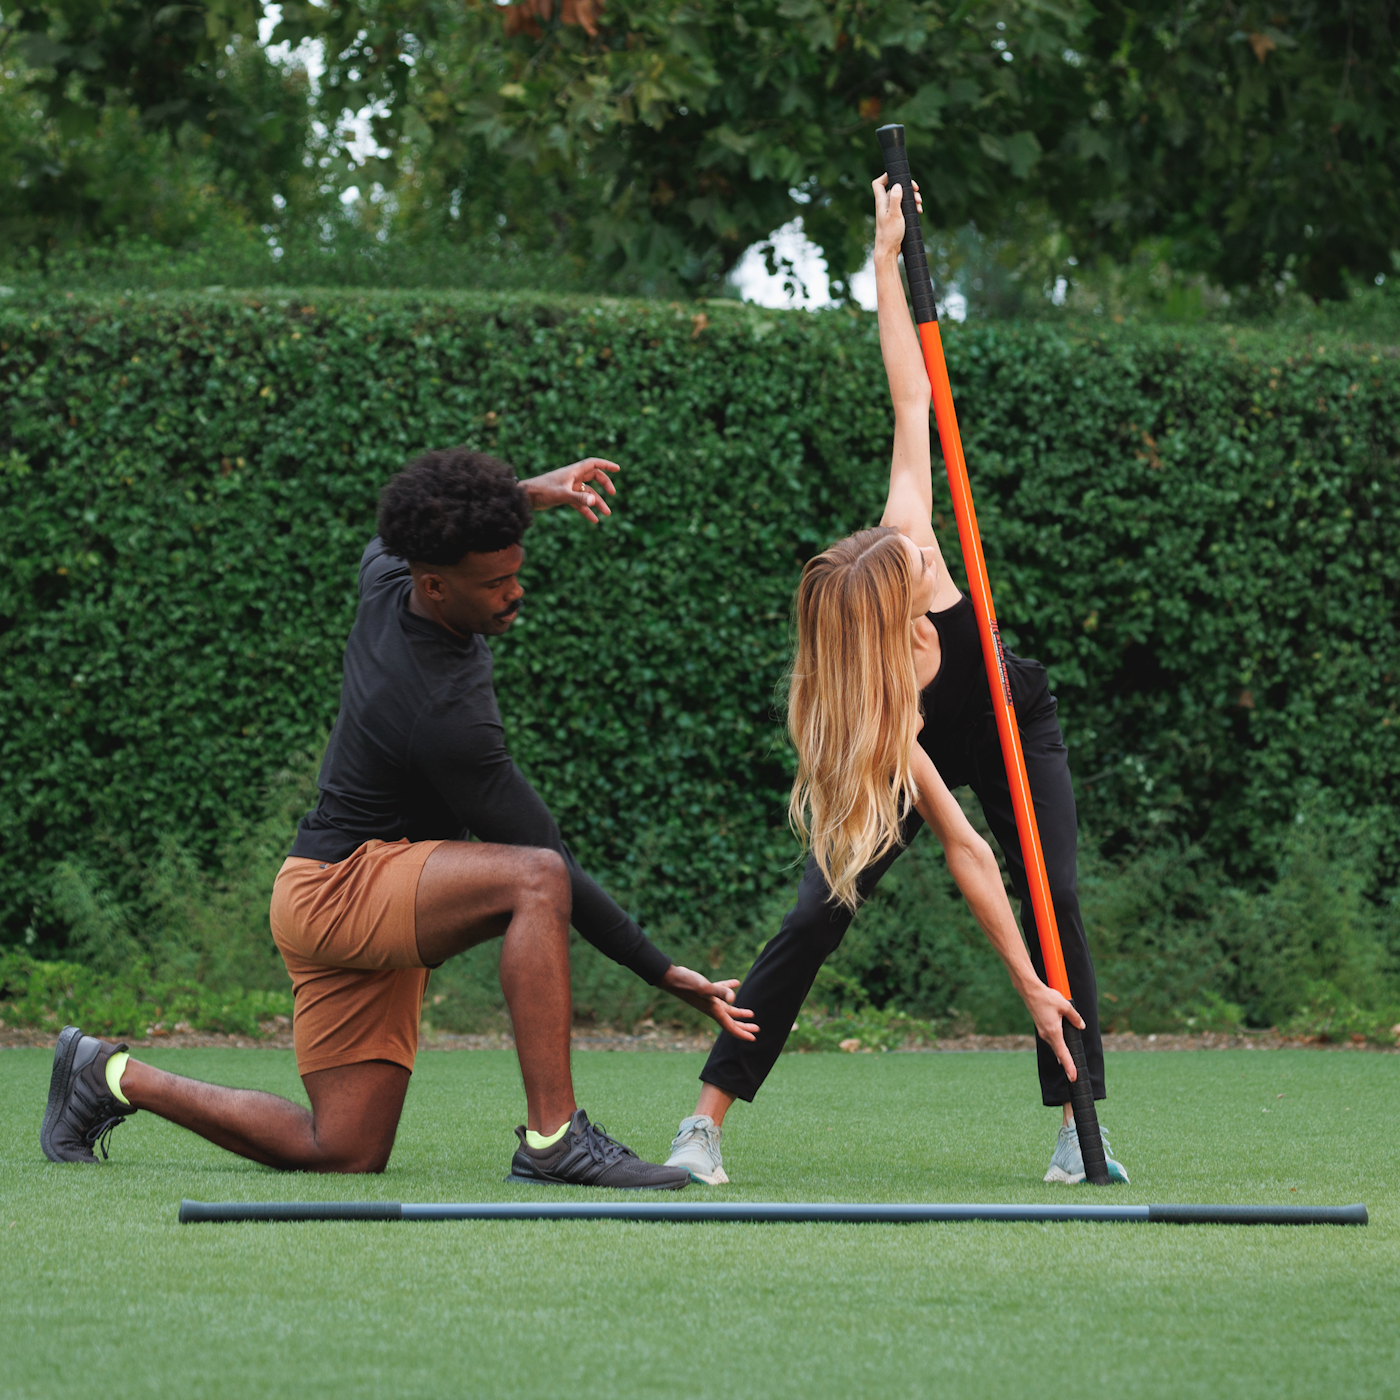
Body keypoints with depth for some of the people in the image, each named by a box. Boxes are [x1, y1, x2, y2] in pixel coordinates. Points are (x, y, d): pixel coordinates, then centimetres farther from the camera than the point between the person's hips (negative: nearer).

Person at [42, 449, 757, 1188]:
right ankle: (552, 1139, -33)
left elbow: (385, 542, 27)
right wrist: (667, 975, -18)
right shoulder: (445, 715, -26)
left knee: (344, 1154, 10)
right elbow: (548, 862, -22)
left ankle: (113, 1076, 20)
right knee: (536, 878, -33)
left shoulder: (385, 581, -2)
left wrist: (527, 494, 17)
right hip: (339, 890, -10)